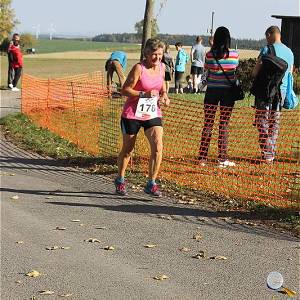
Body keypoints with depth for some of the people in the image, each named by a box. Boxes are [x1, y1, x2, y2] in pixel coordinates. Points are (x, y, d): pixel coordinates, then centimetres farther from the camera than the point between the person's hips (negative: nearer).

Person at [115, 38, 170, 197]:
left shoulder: (162, 67, 2)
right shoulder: (139, 68, -17)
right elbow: (125, 90, -16)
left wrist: (164, 96, 1)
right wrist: (144, 94, -26)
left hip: (153, 113, 4)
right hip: (132, 113, -4)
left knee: (158, 147, -13)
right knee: (127, 149, 11)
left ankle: (151, 184, 0)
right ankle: (120, 180, 34)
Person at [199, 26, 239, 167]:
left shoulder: (210, 55, -7)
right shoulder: (234, 55, -6)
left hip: (212, 91, 0)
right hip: (228, 91, 0)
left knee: (208, 124, 8)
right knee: (224, 125, 5)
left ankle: (202, 157, 9)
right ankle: (222, 158, 5)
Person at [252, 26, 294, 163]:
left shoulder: (267, 50, -10)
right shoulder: (289, 52, 9)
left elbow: (255, 72, -11)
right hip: (282, 91, 6)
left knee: (262, 122, 0)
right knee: (274, 124, 12)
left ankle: (266, 155, -4)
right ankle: (271, 154, 14)